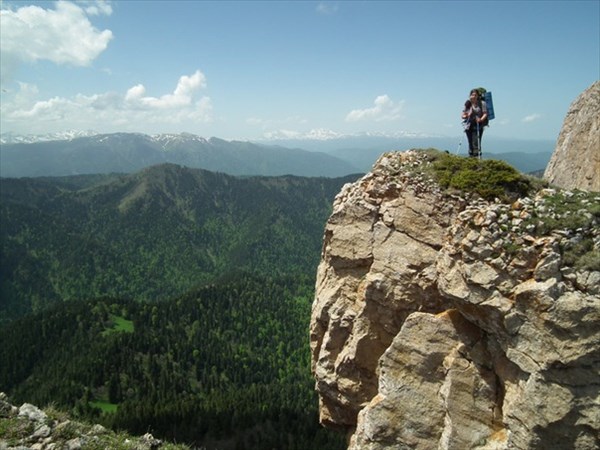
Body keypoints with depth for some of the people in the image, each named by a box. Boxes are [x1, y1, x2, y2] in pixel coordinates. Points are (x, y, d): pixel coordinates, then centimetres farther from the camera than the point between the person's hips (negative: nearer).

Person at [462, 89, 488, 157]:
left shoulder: (482, 103, 1)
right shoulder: (468, 104, 8)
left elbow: (485, 114, -6)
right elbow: (462, 115, 8)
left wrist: (481, 119, -25)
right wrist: (465, 116, -15)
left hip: (478, 126, -3)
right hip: (469, 126, 3)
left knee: (476, 143, -11)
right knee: (470, 143, 6)